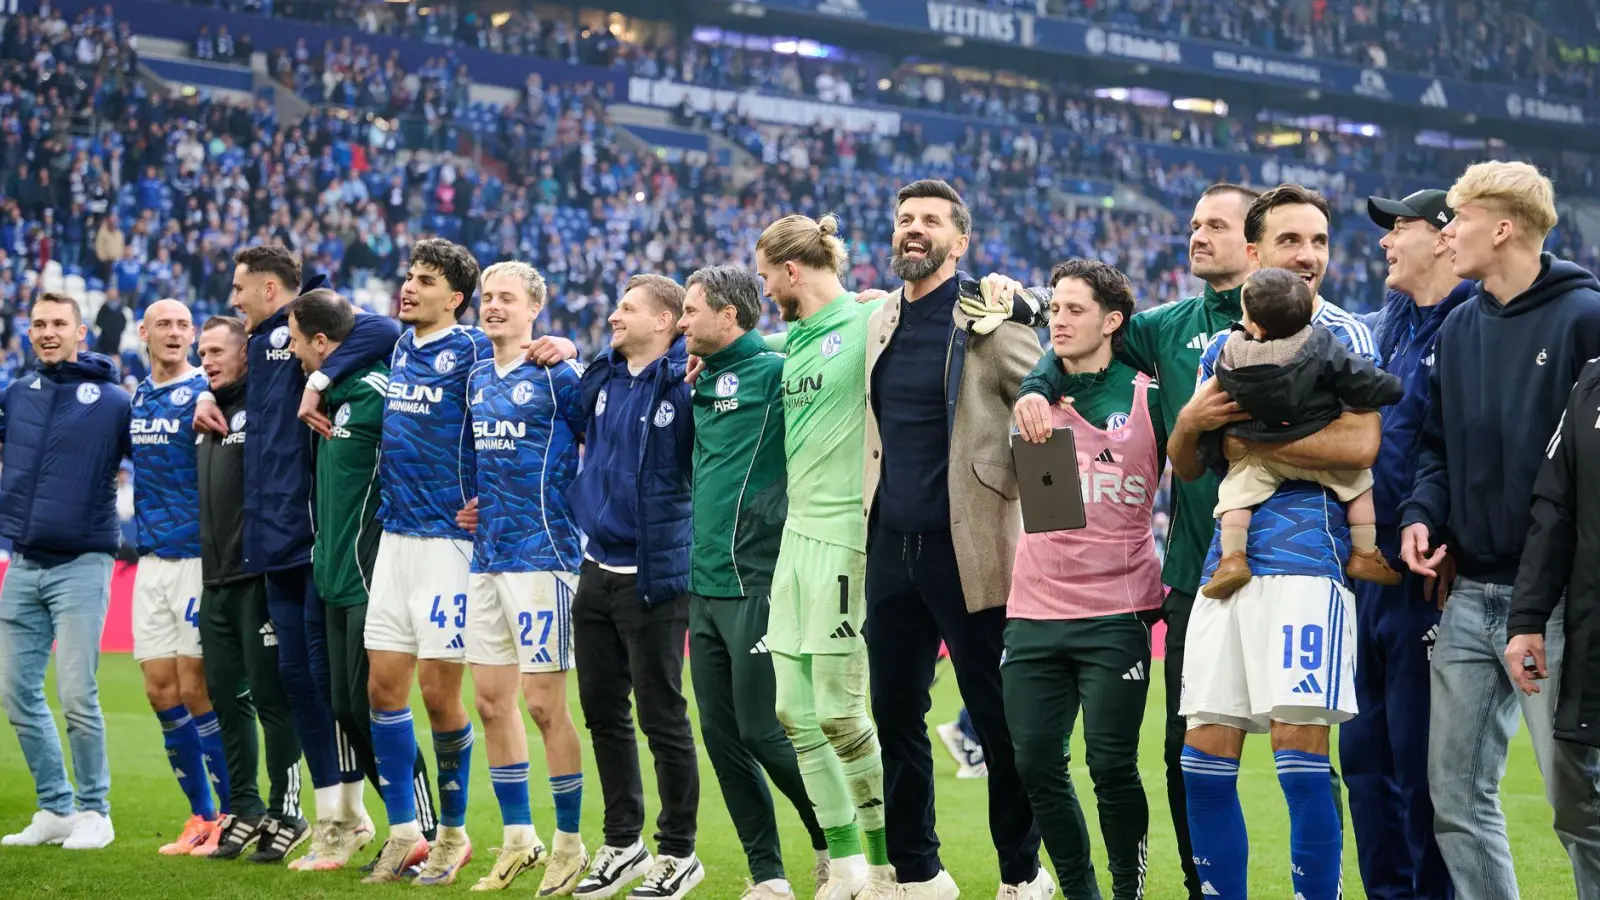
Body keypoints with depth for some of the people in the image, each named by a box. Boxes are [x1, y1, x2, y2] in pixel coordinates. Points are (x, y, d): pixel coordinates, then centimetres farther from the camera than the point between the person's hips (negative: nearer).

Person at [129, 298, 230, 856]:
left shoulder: (202, 394, -8)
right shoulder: (137, 396, 12)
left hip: (196, 556, -7)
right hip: (151, 558, 7)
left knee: (195, 688, -7)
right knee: (160, 689, 6)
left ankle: (233, 815, 3)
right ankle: (201, 816, 15)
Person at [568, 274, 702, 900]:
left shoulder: (685, 383, -12)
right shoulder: (600, 376, 9)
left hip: (653, 575, -7)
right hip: (597, 568, 7)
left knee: (662, 717, 1)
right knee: (602, 711, 14)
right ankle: (622, 843, 27)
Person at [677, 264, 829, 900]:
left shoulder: (775, 372, -8)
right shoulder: (703, 383, 15)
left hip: (756, 585, -8)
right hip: (705, 586, 8)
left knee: (762, 731, -7)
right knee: (722, 736, 7)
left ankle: (833, 842, 14)